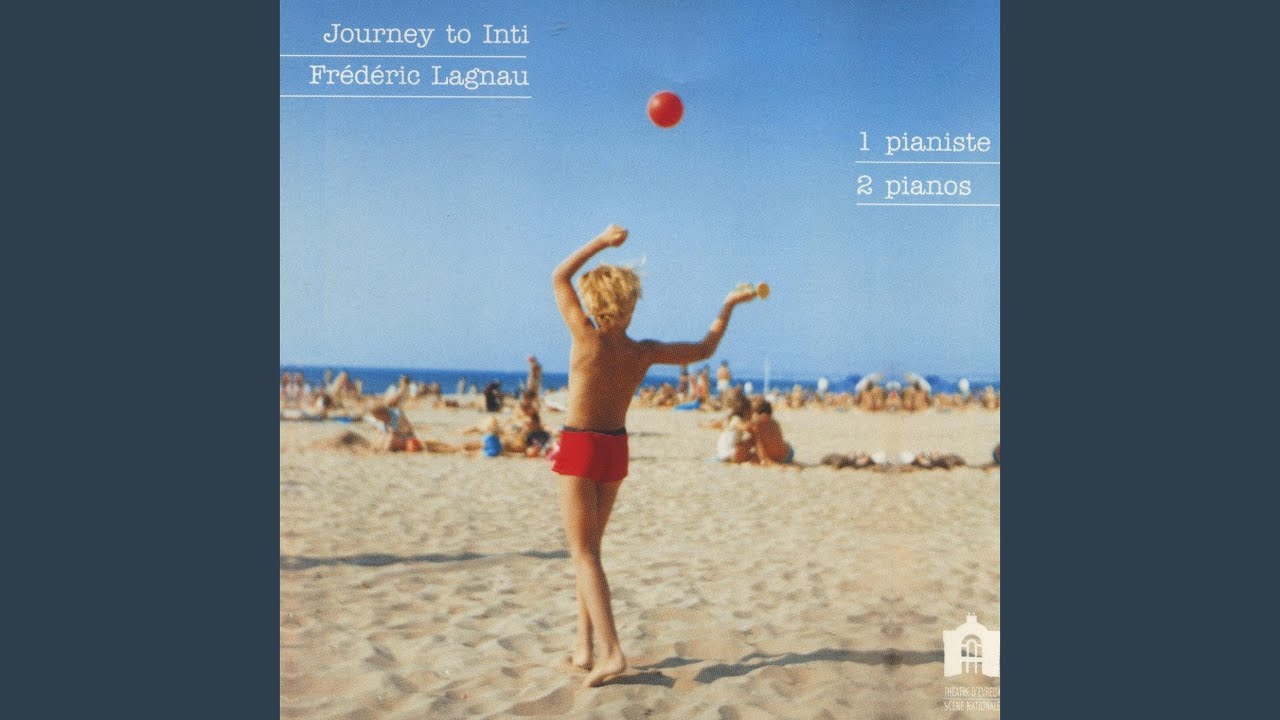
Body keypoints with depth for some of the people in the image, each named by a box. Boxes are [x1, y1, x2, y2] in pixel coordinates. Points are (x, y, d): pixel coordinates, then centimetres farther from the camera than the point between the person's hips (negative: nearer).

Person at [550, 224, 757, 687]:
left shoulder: (588, 339, -18)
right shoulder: (644, 353, -7)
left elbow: (559, 278, -6)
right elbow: (703, 350, 7)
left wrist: (602, 241, -1)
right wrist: (729, 305, 16)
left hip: (579, 449, -5)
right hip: (616, 450, 5)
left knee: (583, 554, -3)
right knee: (589, 548, 18)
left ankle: (610, 651, -14)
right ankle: (585, 646, 21)